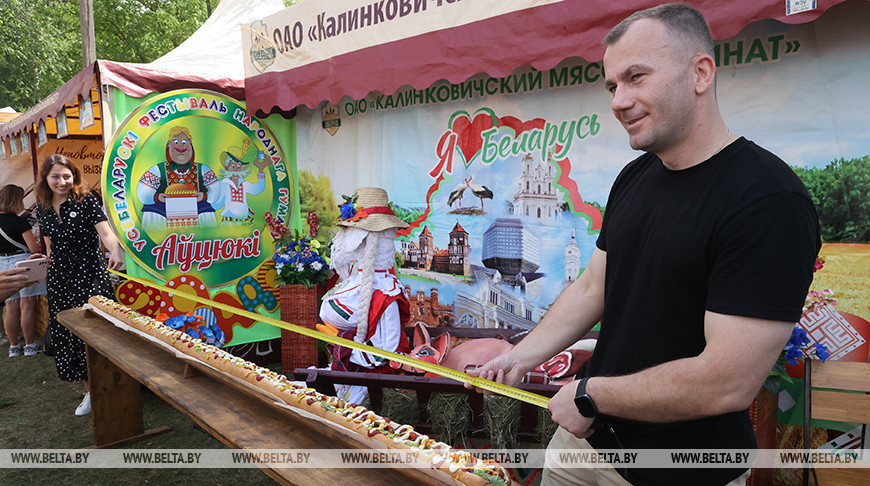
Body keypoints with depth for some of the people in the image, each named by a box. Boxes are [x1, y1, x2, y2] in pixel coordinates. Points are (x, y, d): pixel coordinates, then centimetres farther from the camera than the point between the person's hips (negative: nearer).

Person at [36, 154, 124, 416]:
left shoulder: (86, 201, -6)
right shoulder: (42, 209, 11)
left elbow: (105, 231, -18)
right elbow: (50, 246, 20)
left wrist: (115, 251, -36)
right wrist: (49, 263, 17)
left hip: (89, 275, -6)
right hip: (60, 278, 6)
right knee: (65, 333, 6)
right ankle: (90, 390, 18)